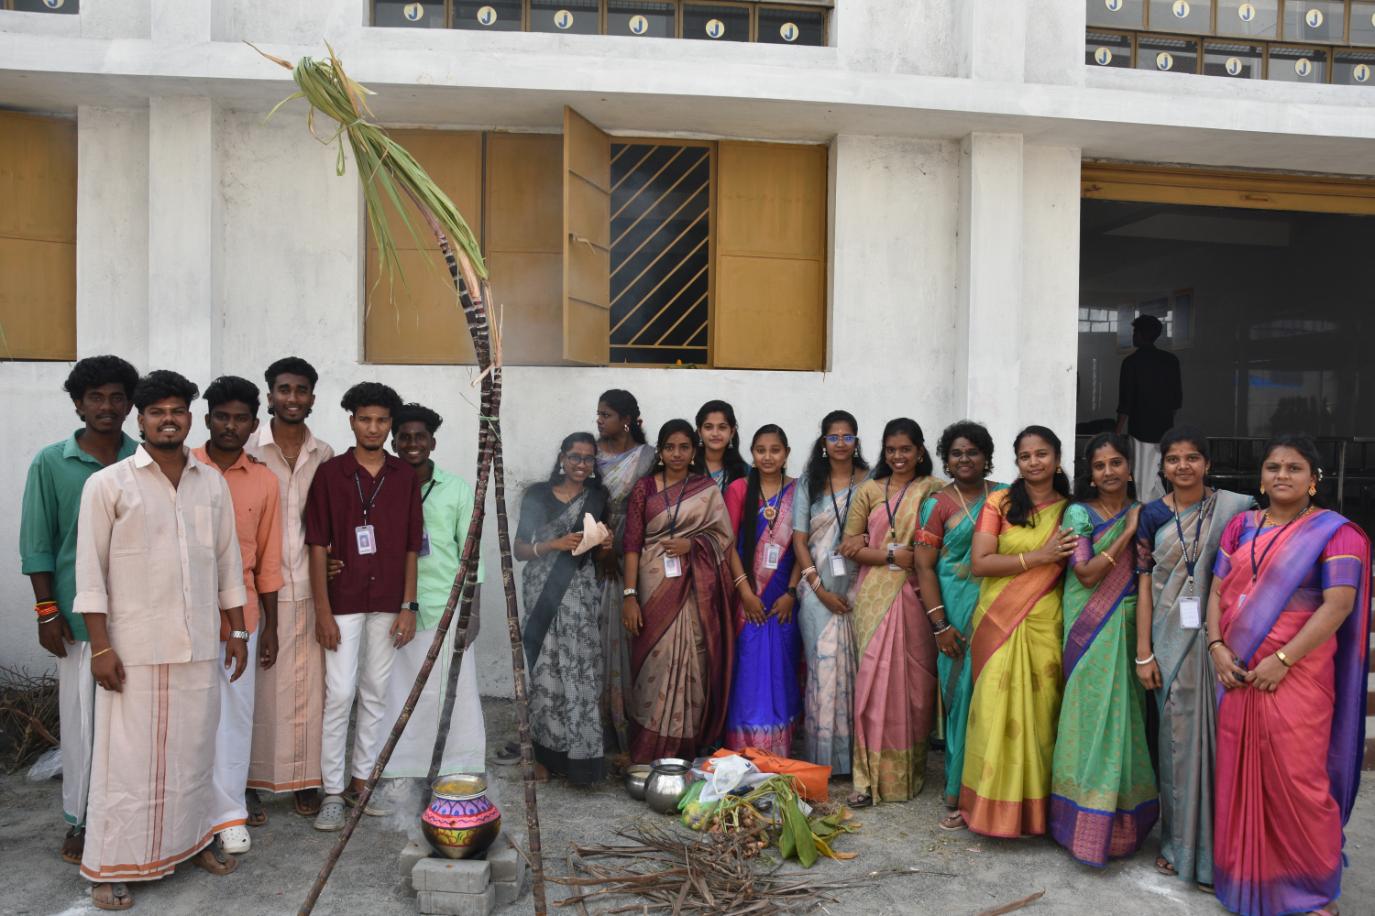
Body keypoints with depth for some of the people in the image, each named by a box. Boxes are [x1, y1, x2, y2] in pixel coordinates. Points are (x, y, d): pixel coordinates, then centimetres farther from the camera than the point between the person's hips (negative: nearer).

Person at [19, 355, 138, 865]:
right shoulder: (51, 464, -2)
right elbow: (37, 543, 0)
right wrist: (47, 611, -4)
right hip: (80, 614, -1)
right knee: (80, 718, 8)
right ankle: (79, 819, 23)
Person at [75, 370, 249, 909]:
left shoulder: (212, 483, 7)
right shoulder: (108, 484, -4)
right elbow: (91, 571, -6)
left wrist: (237, 630, 10)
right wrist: (100, 646, -10)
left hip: (199, 644, 4)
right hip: (134, 646, -3)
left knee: (194, 745, 13)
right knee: (127, 754, 3)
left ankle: (193, 837, 30)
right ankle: (110, 865, 17)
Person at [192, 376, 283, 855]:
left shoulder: (264, 481, 3)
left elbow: (268, 560, 7)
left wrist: (271, 627, 8)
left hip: (239, 614, 1)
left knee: (235, 712, 8)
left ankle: (228, 808, 21)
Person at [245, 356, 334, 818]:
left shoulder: (324, 455, 8)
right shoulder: (248, 450, -3)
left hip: (308, 588, 3)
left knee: (306, 687, 8)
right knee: (257, 688, 4)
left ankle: (304, 778, 20)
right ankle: (250, 780, 19)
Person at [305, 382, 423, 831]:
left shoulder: (405, 477, 5)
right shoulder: (330, 473, -3)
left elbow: (411, 546, 6)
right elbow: (319, 545, -5)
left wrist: (408, 605, 1)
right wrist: (322, 610, -9)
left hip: (387, 604, 3)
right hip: (343, 603, -3)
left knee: (376, 694, 10)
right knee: (339, 694, -3)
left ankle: (362, 780, 23)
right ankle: (332, 791, 9)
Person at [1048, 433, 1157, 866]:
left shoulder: (1143, 514, 9)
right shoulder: (1079, 514, -2)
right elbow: (1086, 574, -12)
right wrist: (1126, 534, -11)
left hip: (1129, 626, 3)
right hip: (1091, 628, -3)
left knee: (1125, 713, 6)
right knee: (1093, 713, -2)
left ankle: (1124, 819, 21)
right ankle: (1088, 823, 9)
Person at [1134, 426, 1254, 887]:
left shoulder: (1234, 508, -1)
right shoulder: (1152, 515, 3)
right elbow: (1144, 584, 2)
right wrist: (1143, 653, -2)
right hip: (1170, 636, 1)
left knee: (1215, 732, 2)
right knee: (1175, 732, 8)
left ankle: (1213, 848, 19)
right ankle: (1177, 840, 22)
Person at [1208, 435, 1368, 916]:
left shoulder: (1335, 532, -4)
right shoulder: (1241, 526, 10)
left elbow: (1338, 606, -12)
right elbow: (1217, 592, 9)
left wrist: (1282, 660, -17)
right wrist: (1217, 647, -6)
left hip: (1295, 673, -4)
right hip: (1237, 672, 4)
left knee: (1296, 778, 0)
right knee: (1239, 772, 11)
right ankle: (1246, 874, 27)